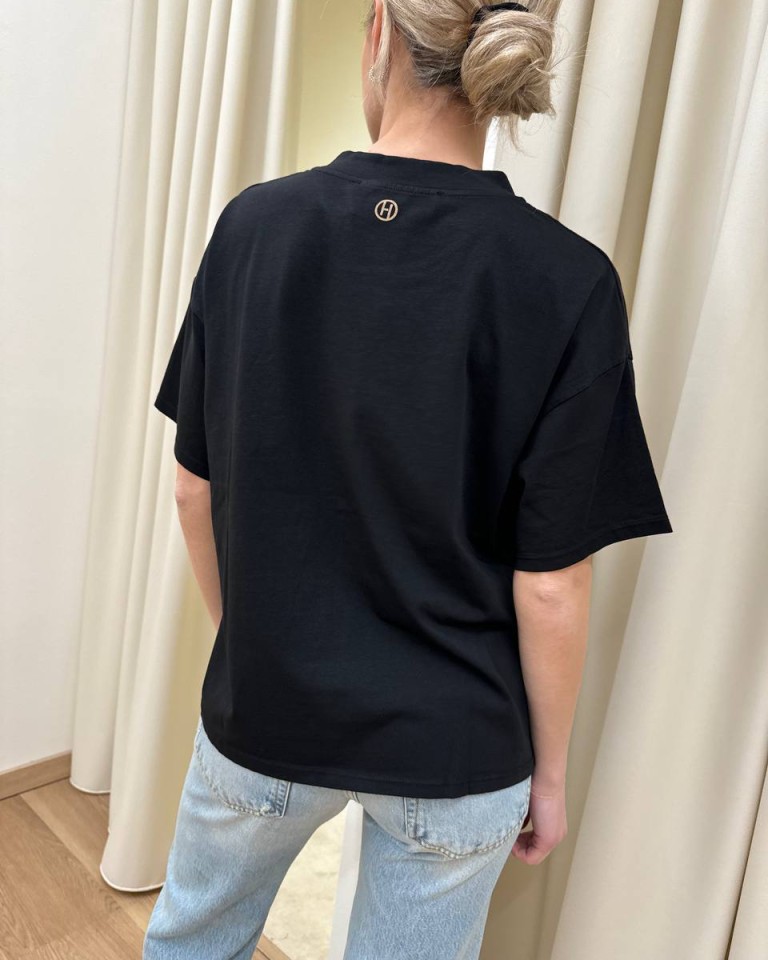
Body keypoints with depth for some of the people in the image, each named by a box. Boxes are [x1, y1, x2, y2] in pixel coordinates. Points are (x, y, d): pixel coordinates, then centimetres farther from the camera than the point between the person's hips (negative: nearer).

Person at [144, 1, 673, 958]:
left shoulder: (255, 224, -12)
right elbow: (549, 587, -15)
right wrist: (550, 770, 2)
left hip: (261, 705, 2)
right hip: (454, 749, -1)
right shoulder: (568, 284, -18)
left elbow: (195, 488, -4)